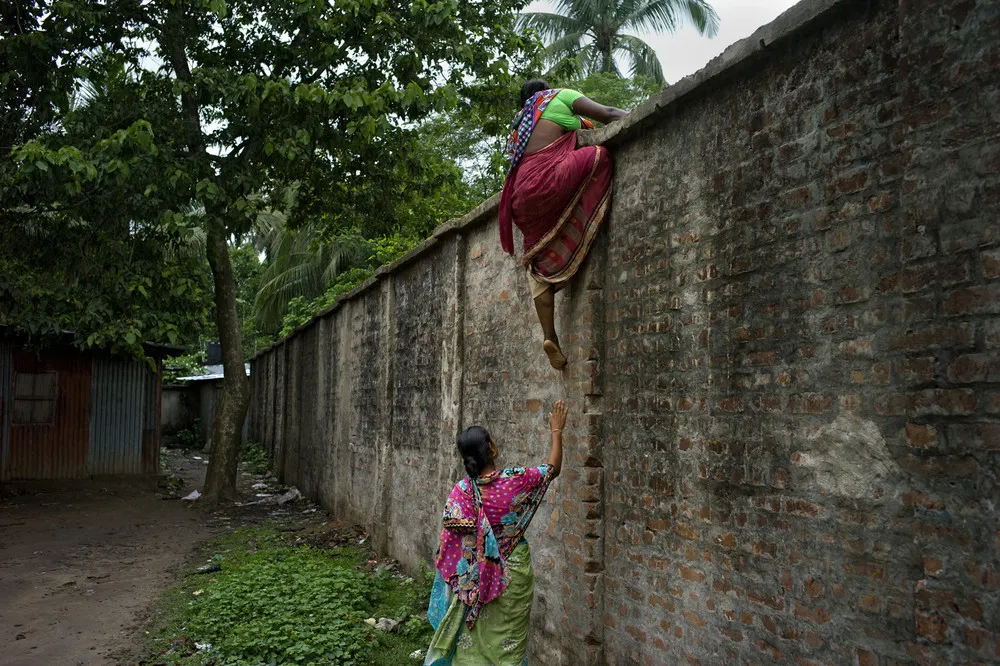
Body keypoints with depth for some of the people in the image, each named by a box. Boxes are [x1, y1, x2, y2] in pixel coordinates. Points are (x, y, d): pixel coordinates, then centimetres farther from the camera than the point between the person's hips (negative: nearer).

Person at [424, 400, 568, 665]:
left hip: (477, 575, 1)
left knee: (474, 637, 14)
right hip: (514, 572, -1)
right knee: (508, 640, 11)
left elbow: (450, 541, -12)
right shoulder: (515, 479, -15)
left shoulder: (462, 490, -12)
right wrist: (556, 431, 12)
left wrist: (455, 579, 3)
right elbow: (553, 468, 2)